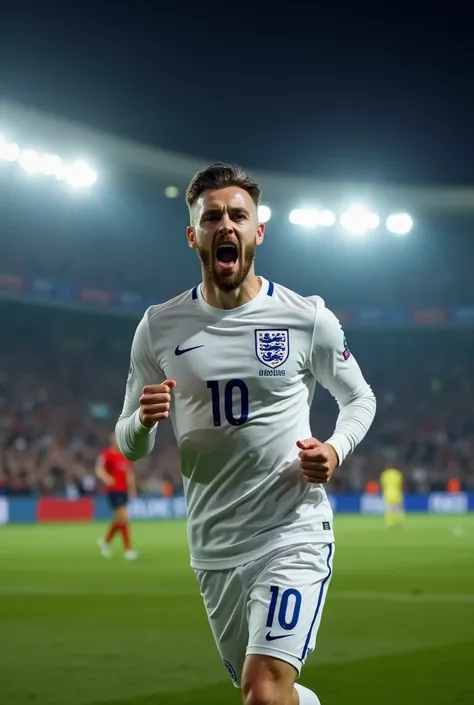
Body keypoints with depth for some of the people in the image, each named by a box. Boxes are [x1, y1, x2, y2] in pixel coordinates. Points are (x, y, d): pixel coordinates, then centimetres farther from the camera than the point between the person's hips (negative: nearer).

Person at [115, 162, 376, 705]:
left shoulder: (308, 318, -4)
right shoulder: (159, 327, 1)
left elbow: (359, 399, 11)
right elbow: (129, 446, 7)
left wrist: (335, 450, -9)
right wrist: (144, 420, -16)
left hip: (294, 533, -3)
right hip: (213, 548, 4)